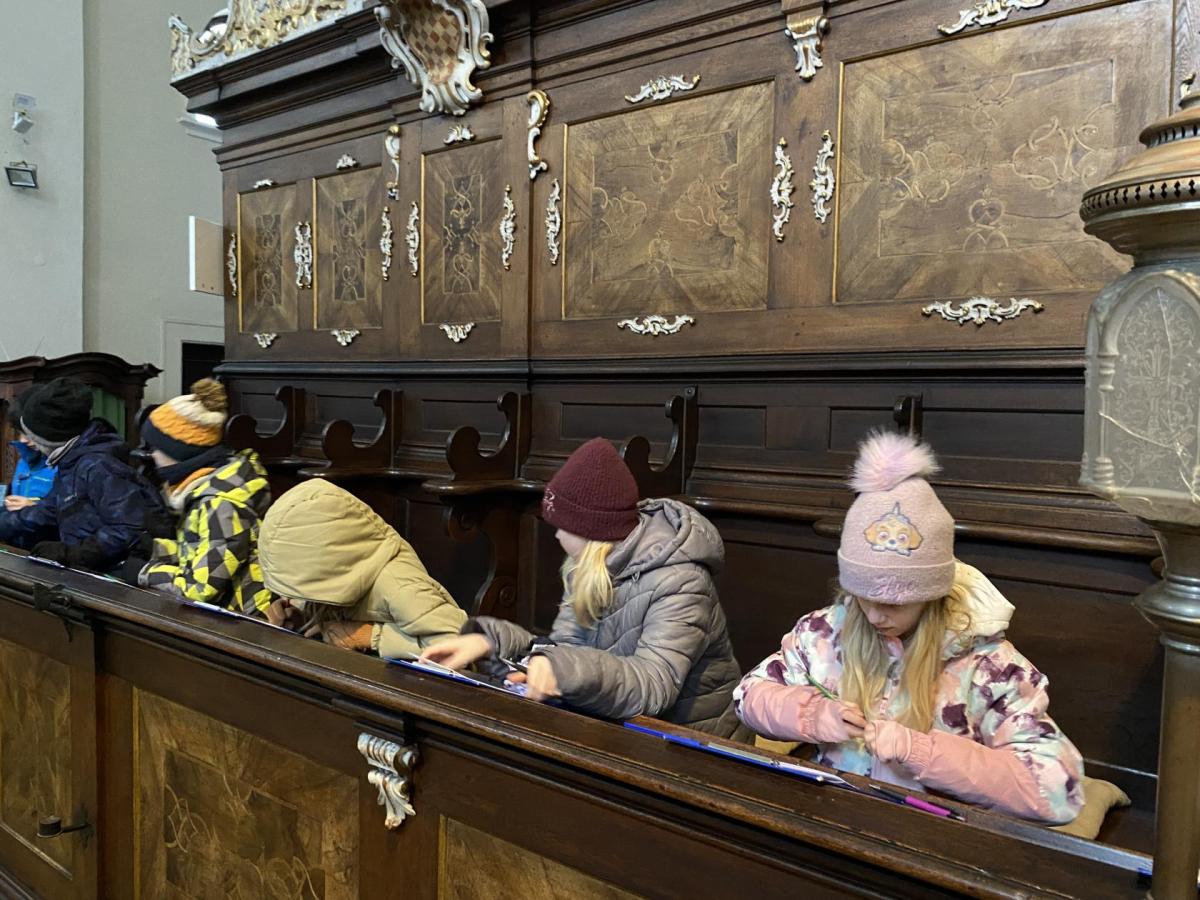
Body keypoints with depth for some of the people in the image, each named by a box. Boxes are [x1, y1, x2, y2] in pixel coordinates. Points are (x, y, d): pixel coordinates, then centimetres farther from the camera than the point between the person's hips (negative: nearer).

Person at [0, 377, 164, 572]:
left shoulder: (97, 466, -15)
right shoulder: (70, 467, 17)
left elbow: (130, 530, -23)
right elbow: (43, 514, 28)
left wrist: (71, 553, -21)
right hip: (87, 573, 9)